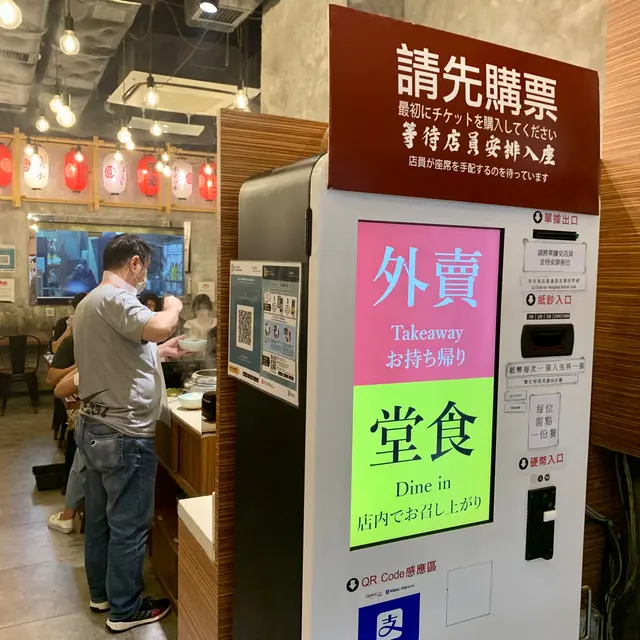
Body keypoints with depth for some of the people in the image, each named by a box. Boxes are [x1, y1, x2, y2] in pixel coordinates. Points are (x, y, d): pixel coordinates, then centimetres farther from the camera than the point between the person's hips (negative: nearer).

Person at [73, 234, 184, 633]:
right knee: (129, 526, 4)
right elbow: (158, 327, -37)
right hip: (123, 434, -10)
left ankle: (102, 591, 37)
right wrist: (173, 307, -16)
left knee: (100, 518, 21)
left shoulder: (91, 301, 14)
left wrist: (160, 352, 20)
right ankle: (125, 609, 19)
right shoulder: (114, 298, -19)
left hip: (96, 427, 11)